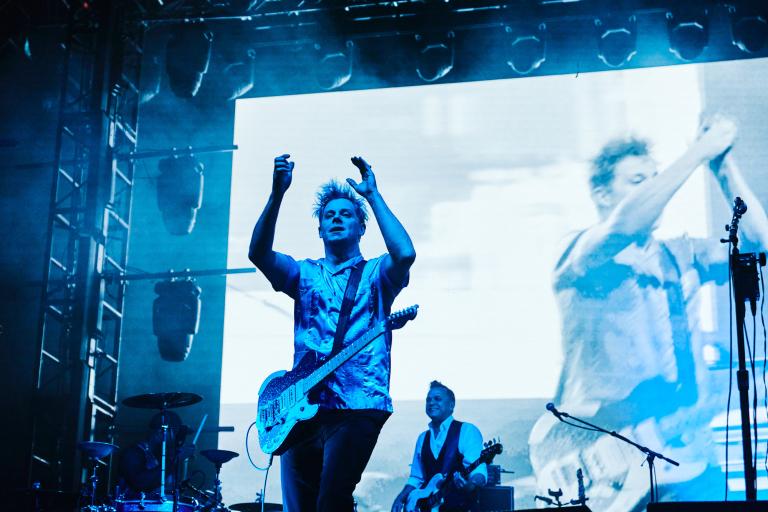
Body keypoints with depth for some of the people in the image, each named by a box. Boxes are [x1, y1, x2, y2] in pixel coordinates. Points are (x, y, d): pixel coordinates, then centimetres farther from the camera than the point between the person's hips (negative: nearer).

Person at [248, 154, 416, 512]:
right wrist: (277, 194, -12)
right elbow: (259, 254, -1)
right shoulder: (305, 274, 17)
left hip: (357, 406, -4)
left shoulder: (375, 274, 10)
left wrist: (373, 195, -8)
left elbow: (405, 254, -13)